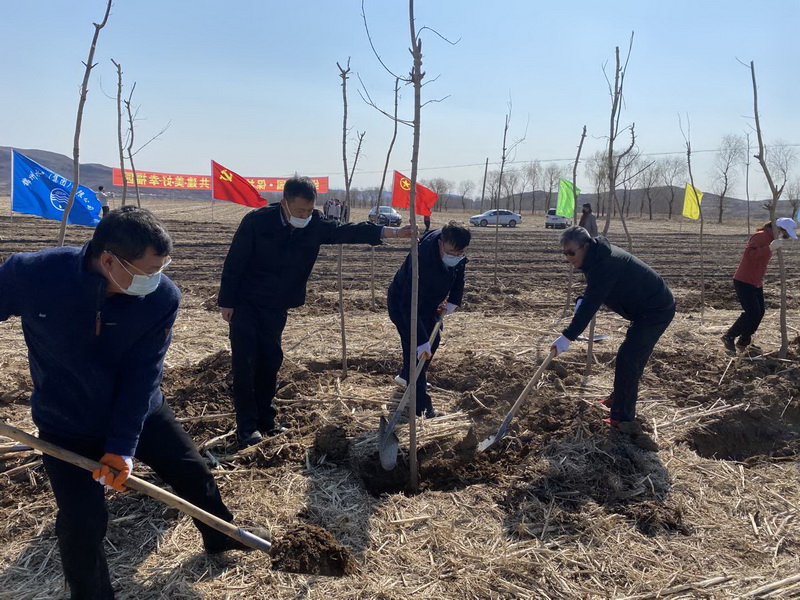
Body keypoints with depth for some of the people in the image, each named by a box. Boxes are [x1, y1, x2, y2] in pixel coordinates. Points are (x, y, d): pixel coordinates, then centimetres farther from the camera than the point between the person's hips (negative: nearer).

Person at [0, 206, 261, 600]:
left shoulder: (163, 297, -26)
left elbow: (143, 374, -22)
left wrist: (122, 445, -24)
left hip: (140, 412, 2)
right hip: (66, 424, -1)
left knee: (193, 472, 14)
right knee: (83, 522, -4)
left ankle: (221, 537, 43)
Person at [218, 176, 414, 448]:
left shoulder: (315, 225, -9)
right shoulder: (257, 221, -21)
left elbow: (348, 231, -14)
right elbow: (234, 263, -15)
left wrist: (393, 232, -24)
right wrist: (226, 302, -12)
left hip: (276, 307, 5)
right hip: (245, 304, -4)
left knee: (270, 360, 10)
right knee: (245, 363, -5)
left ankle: (265, 418, 23)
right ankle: (246, 427, 3)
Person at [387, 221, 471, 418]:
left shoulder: (457, 250, -20)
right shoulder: (421, 259, -42)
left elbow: (459, 273, 2)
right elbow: (408, 306, -40)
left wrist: (454, 300, -10)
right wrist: (421, 341, -42)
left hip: (428, 301, 8)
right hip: (402, 303, -8)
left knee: (432, 341, 21)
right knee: (417, 350, -12)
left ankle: (406, 376, 46)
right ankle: (423, 409, -4)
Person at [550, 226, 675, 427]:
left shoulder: (604, 264, -29)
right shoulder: (598, 256, 3)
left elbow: (591, 304, -34)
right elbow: (592, 296, 15)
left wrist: (568, 337, -36)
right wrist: (581, 301, -7)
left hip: (656, 311, -11)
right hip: (653, 307, 11)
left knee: (628, 358, -12)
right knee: (633, 357, 21)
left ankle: (622, 416, -5)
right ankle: (618, 399, 36)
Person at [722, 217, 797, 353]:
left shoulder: (770, 239, 15)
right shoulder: (761, 236, -17)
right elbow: (749, 253, -32)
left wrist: (761, 279, 19)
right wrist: (770, 248, -39)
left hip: (756, 283, 10)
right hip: (744, 282, -10)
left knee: (759, 313, 9)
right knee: (752, 313, -14)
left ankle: (744, 342, 19)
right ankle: (729, 337, 0)